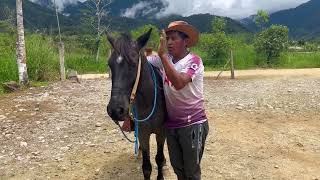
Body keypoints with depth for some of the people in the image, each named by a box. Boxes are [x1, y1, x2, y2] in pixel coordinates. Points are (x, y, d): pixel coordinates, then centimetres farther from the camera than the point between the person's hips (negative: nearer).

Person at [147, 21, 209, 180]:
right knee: (177, 167, 20)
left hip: (193, 125, -5)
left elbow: (179, 83, -32)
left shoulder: (194, 61, -15)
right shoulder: (164, 59, 1)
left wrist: (163, 55, -31)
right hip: (171, 124, 5)